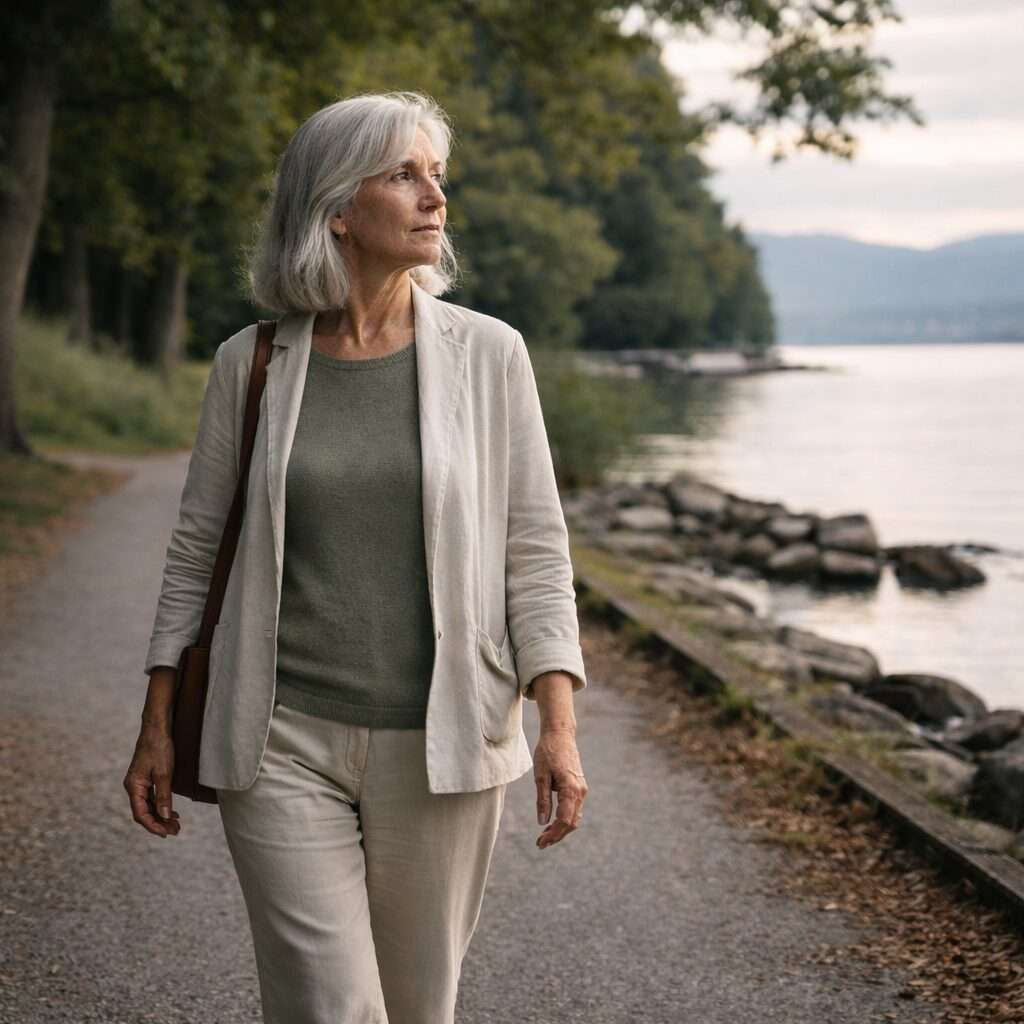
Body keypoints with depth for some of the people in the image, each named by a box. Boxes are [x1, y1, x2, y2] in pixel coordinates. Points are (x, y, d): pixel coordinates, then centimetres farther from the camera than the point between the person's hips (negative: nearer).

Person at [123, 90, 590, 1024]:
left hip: (441, 743, 1)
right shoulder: (253, 363, 1)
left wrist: (559, 727, -8)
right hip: (284, 742, 0)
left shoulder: (488, 355, 0)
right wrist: (156, 727, 6)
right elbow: (196, 550, 8)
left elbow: (535, 551, 0)